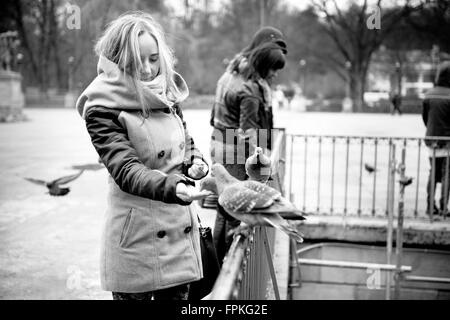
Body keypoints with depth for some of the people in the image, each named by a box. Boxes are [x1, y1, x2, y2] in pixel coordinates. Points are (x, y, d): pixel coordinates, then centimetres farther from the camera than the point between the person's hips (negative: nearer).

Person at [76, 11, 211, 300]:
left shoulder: (168, 95, 7)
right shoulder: (102, 110, -11)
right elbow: (126, 170, -21)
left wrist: (196, 163, -3)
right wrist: (172, 187, -38)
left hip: (182, 230, 6)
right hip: (137, 236, -6)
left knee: (178, 295, 14)